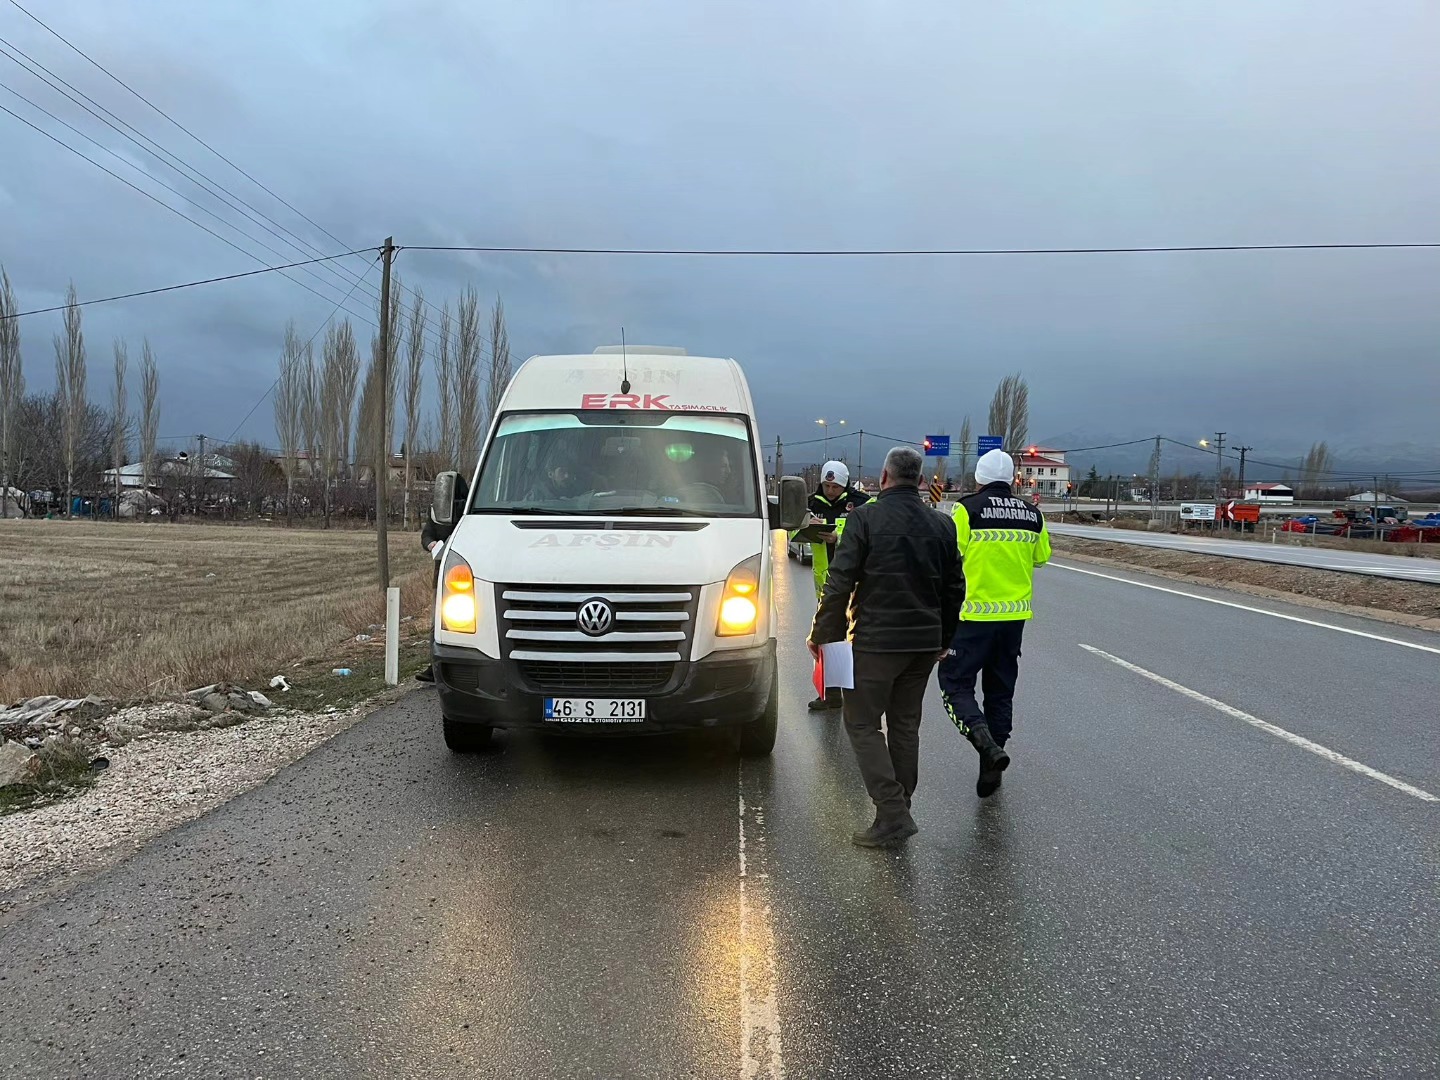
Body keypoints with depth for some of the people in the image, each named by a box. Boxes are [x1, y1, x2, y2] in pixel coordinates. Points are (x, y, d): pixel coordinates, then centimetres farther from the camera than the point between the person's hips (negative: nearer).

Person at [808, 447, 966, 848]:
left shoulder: (865, 518, -10)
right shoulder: (942, 525, 8)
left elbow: (840, 582, -13)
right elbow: (954, 590, 14)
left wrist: (822, 633, -4)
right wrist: (942, 639, 24)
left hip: (875, 641, -6)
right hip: (925, 643, 6)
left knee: (862, 724, 2)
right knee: (905, 725, 16)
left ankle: (892, 813, -7)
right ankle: (898, 813, 24)